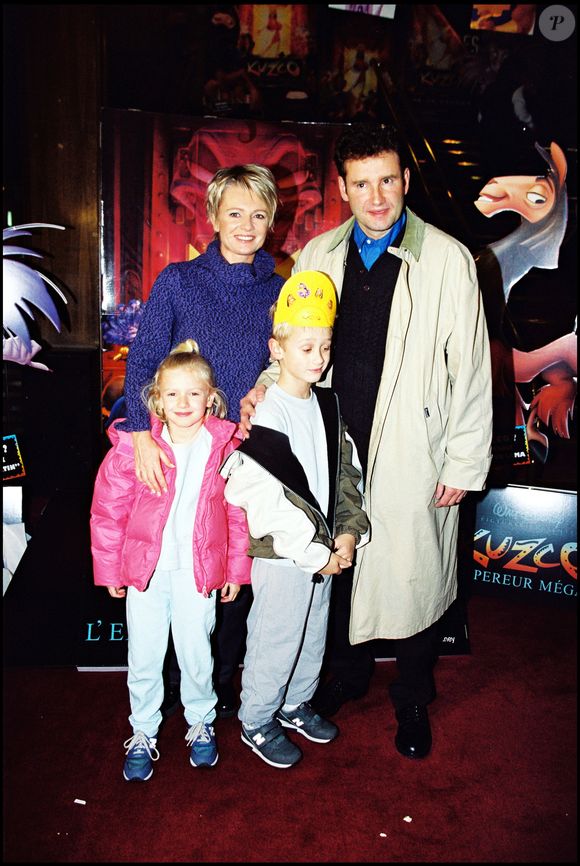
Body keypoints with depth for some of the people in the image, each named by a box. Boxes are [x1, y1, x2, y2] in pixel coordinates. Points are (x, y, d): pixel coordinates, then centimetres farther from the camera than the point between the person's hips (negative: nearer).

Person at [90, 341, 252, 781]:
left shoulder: (226, 448, -8)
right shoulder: (132, 448, -10)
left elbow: (239, 513, 1)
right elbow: (107, 511, -2)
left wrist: (236, 570, 5)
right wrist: (109, 570, 2)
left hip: (197, 570, 0)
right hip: (145, 568, 0)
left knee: (196, 653, 13)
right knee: (144, 657, 12)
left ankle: (201, 723, 39)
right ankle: (143, 733, 35)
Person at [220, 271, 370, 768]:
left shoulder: (327, 404, 5)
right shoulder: (266, 415, -19)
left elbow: (346, 470, 8)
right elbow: (268, 499, -23)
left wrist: (348, 531, -4)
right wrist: (313, 552, -18)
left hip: (326, 548, 7)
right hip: (282, 554, -7)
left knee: (314, 633, 21)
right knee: (275, 639, 7)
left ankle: (296, 704, 44)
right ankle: (257, 722, 30)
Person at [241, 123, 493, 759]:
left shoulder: (448, 260, -7)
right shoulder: (317, 256, 4)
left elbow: (471, 370, -6)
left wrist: (464, 464, -7)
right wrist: (265, 387, -7)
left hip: (412, 456, -3)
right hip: (334, 449, 4)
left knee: (411, 579, 9)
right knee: (338, 568, 17)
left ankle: (412, 701, 35)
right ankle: (345, 673, 43)